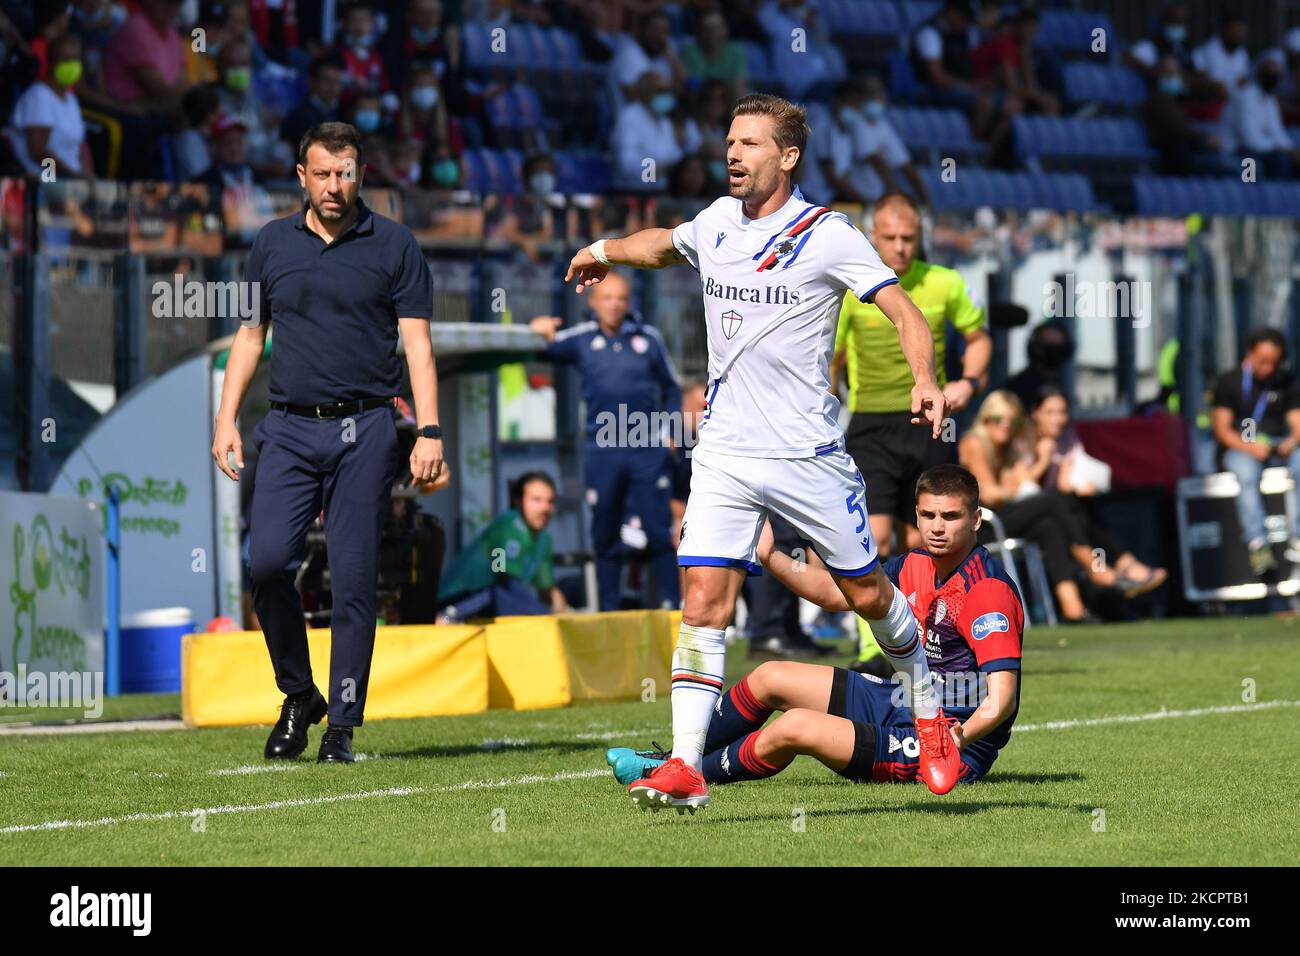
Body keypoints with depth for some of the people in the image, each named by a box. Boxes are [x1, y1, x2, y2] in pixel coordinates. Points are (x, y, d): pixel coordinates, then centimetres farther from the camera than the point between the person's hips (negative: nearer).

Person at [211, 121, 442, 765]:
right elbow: (250, 334, 19)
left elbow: (417, 342, 2)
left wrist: (429, 432, -7)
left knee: (353, 580, -4)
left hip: (364, 429, -2)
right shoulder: (272, 243, 12)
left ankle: (341, 726, 3)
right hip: (288, 428, 2)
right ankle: (298, 696, 7)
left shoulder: (394, 245, 5)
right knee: (267, 560, -13)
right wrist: (226, 419, 10)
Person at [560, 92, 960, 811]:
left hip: (809, 455, -4)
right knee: (703, 602, -9)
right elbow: (666, 244, 33)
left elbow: (905, 313, -11)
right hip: (724, 452, 4)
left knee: (868, 594, 8)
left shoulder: (827, 235, -8)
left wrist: (925, 381, -27)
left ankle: (930, 715, 33)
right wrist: (606, 250, 43)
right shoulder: (717, 220, 8)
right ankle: (685, 768, -12)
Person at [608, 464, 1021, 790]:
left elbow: (1001, 699, -31)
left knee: (795, 727, -22)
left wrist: (957, 738, -48)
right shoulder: (914, 567, 2)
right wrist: (770, 555, 4)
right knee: (769, 678, 13)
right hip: (906, 701, 9)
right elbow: (836, 594, 15)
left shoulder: (987, 590, -24)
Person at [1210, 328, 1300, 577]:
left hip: (1278, 446, 3)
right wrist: (1250, 447, -20)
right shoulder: (1228, 382, 5)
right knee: (1246, 473, -37)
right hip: (1239, 447, -3)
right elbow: (1222, 430, -2)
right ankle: (1257, 545, -47)